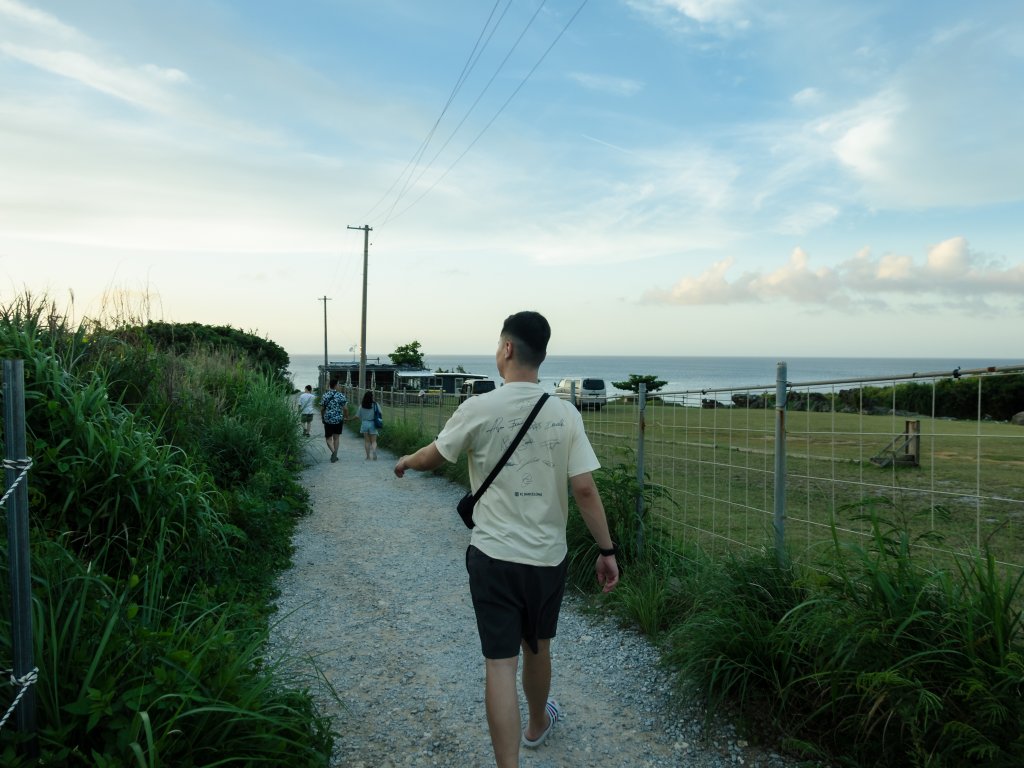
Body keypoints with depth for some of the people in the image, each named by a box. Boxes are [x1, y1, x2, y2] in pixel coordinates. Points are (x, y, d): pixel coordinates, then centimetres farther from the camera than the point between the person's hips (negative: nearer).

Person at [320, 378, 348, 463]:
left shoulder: (325, 395, -2)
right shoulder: (341, 395, -7)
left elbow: (322, 409, 1)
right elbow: (345, 408, -9)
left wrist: (322, 418, 16)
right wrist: (346, 417, 7)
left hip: (328, 420, 0)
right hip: (339, 419, 0)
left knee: (329, 438, 10)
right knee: (336, 438, 14)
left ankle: (333, 451, -15)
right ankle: (335, 456, 16)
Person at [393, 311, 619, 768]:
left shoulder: (478, 410, -11)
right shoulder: (565, 413, -7)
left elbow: (432, 457, 4)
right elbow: (585, 489, -9)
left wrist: (405, 462, 26)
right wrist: (606, 550, 1)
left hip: (494, 556, -3)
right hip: (548, 556, 3)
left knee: (501, 663, 3)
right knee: (537, 648, 24)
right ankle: (538, 724, 49)